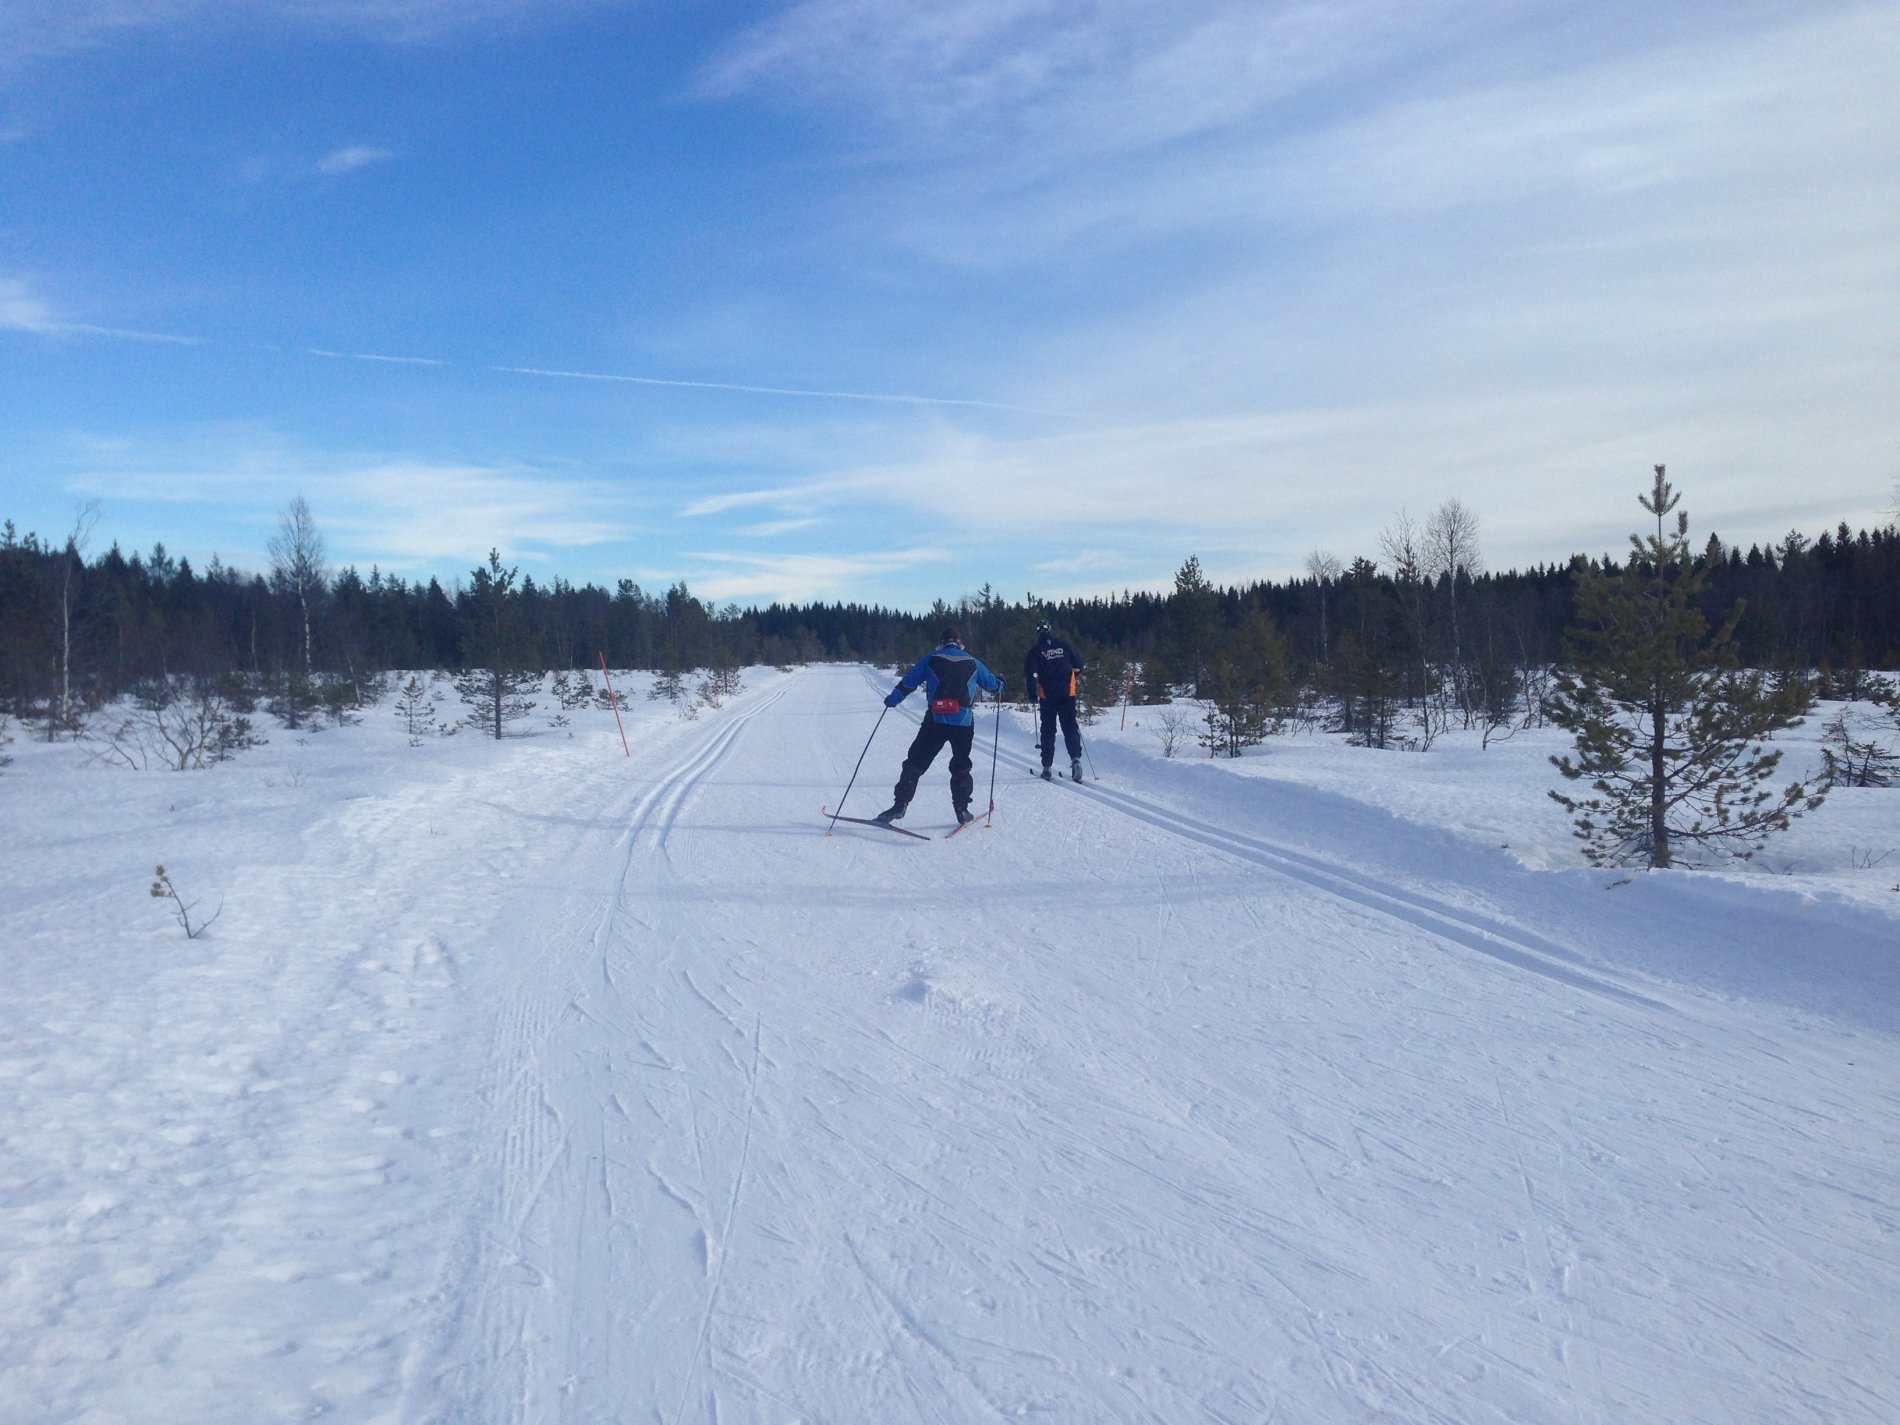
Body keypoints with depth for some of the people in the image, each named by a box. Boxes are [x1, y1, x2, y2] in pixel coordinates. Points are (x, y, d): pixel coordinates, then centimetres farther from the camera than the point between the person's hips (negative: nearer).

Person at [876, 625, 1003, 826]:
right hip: (963, 723, 2)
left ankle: (900, 805, -4)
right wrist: (1000, 684, 48)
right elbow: (993, 684, 24)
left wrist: (892, 700, 24)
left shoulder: (931, 659, 7)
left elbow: (908, 682, 7)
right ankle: (962, 809, 14)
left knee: (915, 764, 4)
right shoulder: (972, 663, 12)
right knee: (961, 768, 18)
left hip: (935, 721, -2)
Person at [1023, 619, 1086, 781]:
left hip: (1047, 696, -1)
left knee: (1048, 730, 8)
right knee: (1070, 726, 6)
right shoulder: (1064, 646, 4)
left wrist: (1032, 693, 1)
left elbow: (1030, 673, -10)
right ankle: (1075, 758, -16)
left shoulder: (1036, 651, -2)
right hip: (1067, 694, 1)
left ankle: (1047, 768, 7)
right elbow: (1078, 666, 8)